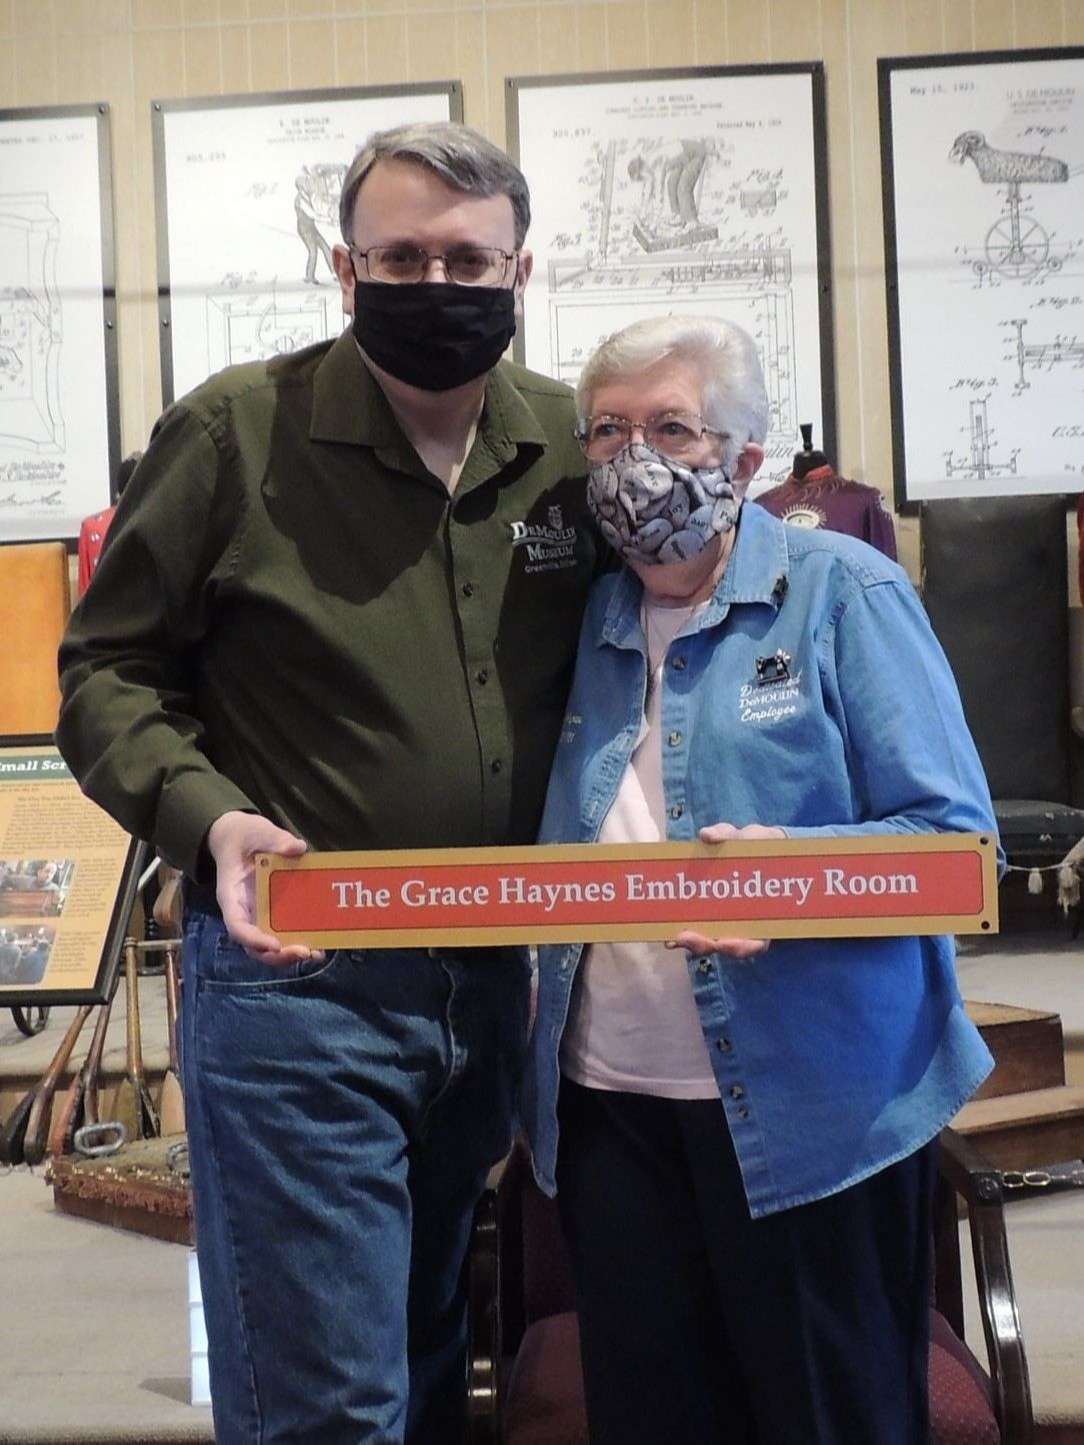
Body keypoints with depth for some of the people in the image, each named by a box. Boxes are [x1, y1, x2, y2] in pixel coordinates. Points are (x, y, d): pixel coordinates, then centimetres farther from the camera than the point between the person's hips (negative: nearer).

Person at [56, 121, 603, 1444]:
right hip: (295, 977, -5)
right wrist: (208, 814, -22)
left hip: (496, 986, 5)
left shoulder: (572, 448, 3)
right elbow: (109, 673, -4)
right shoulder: (234, 431, -8)